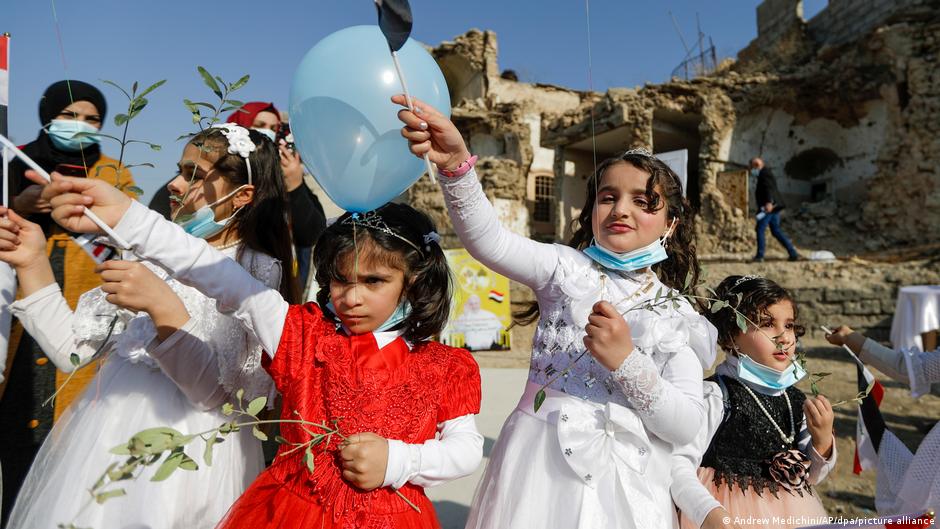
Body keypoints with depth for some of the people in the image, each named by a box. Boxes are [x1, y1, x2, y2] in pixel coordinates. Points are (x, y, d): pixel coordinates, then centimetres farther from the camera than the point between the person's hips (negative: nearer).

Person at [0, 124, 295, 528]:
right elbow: (73, 351, 6)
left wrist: (162, 306, -28)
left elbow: (213, 392, -18)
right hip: (102, 434, 6)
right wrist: (33, 264, -2)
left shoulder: (256, 272, -10)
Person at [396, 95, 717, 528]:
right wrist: (456, 164, -31)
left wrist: (626, 360, -18)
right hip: (539, 464, -1)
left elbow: (687, 427, -4)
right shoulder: (567, 268, 1)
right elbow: (488, 242, -16)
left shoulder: (677, 315, 3)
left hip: (624, 482, 1)